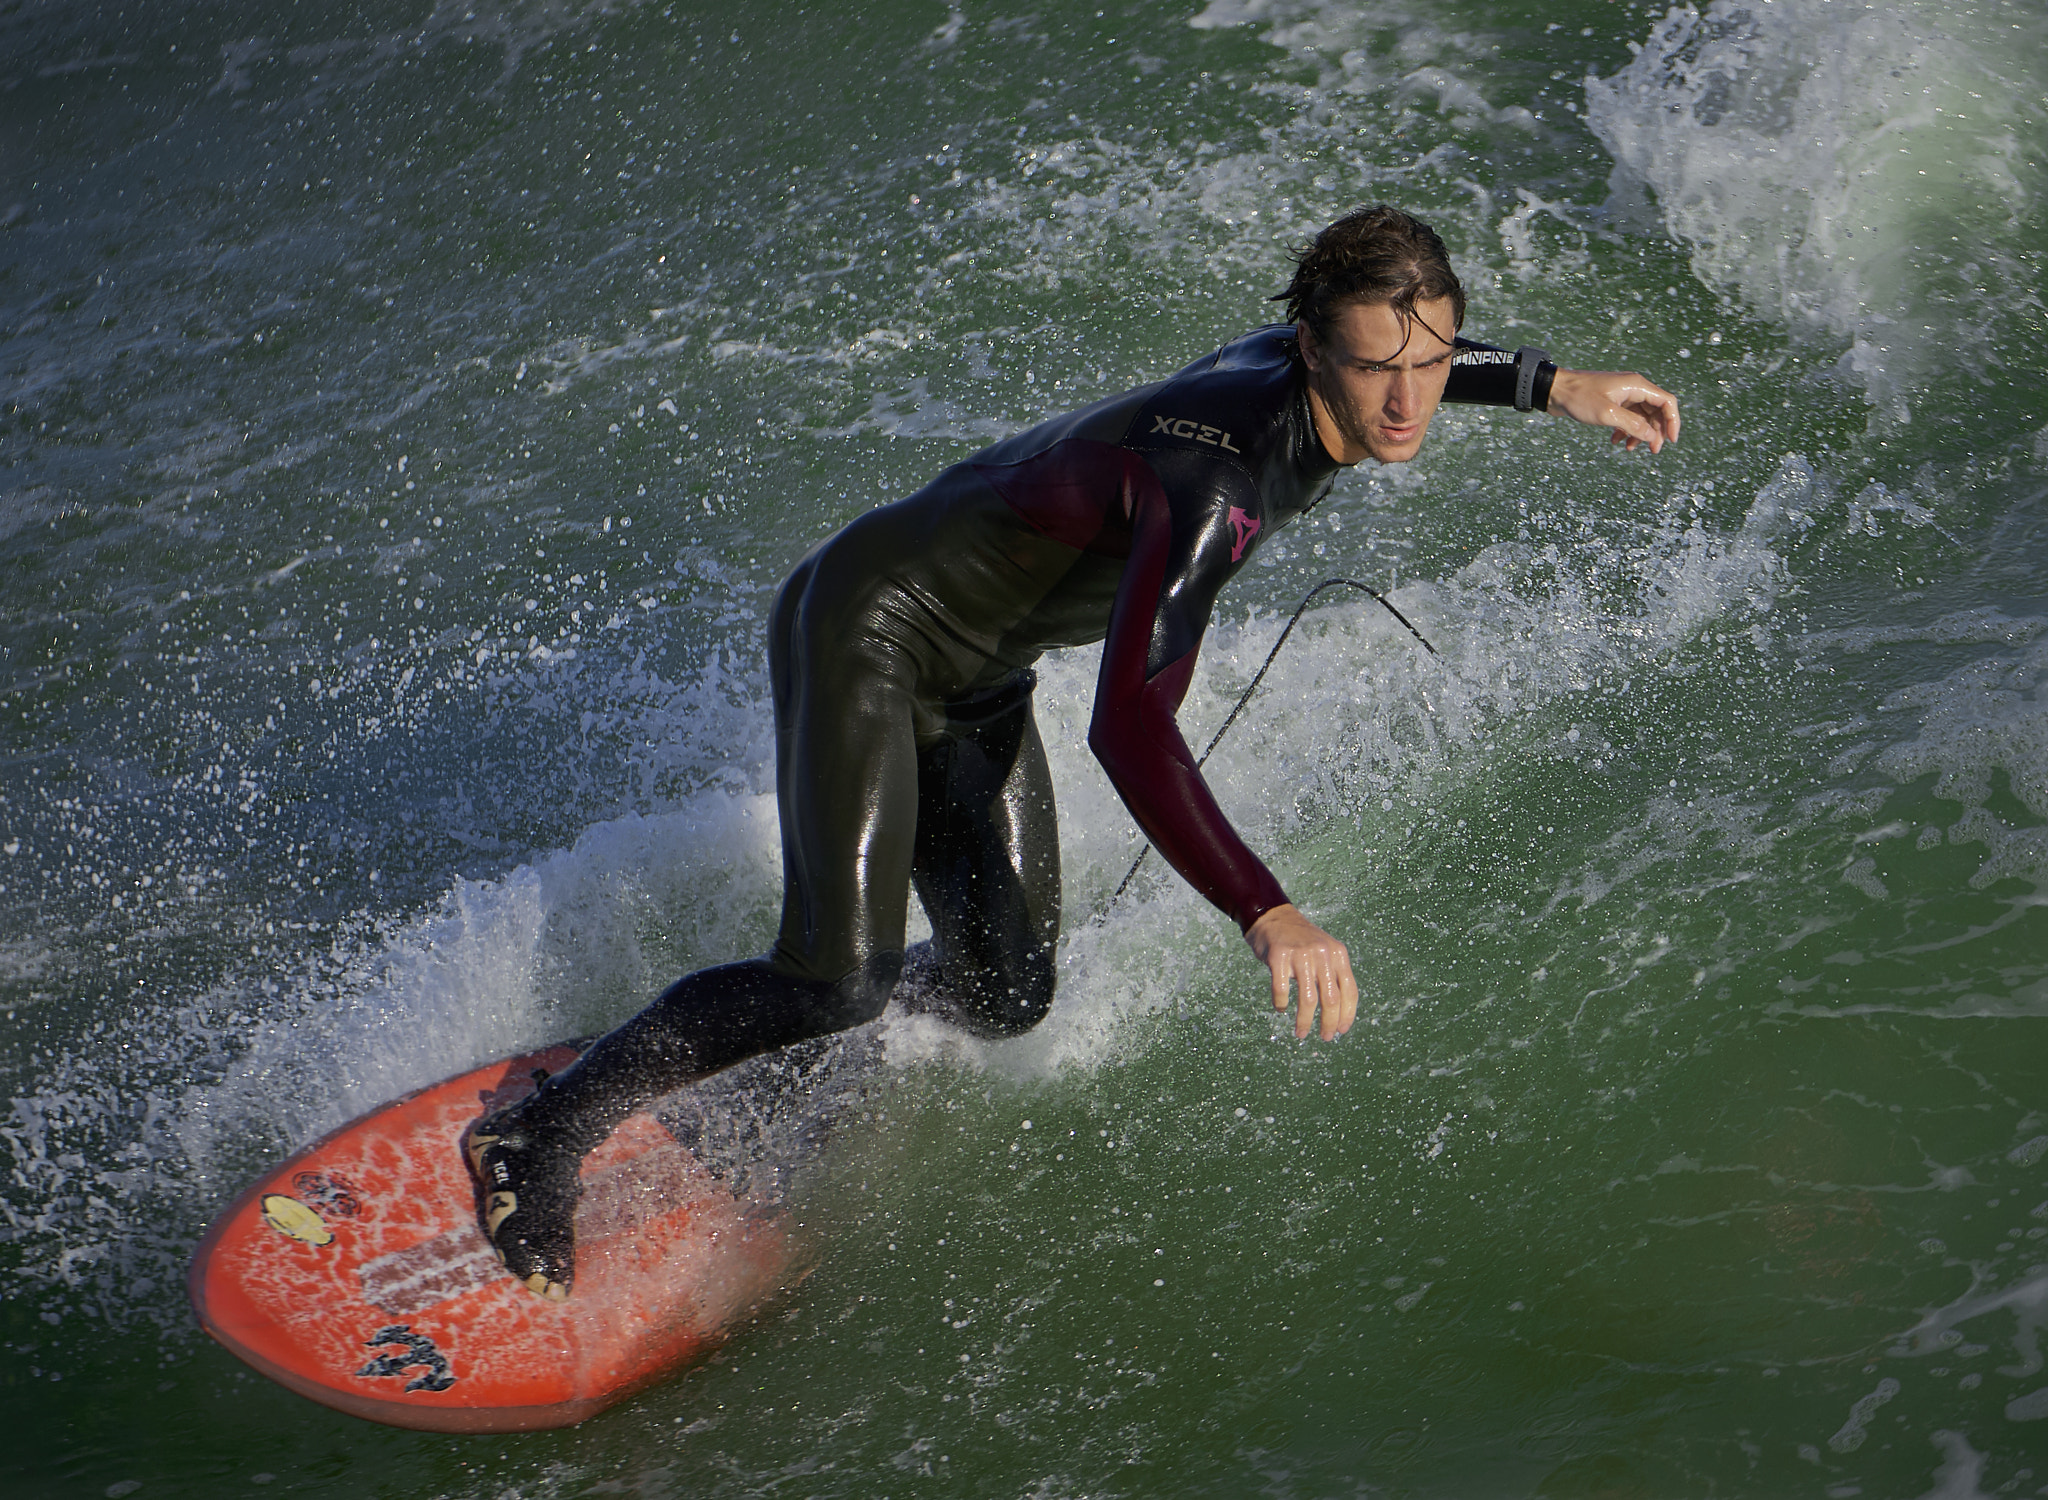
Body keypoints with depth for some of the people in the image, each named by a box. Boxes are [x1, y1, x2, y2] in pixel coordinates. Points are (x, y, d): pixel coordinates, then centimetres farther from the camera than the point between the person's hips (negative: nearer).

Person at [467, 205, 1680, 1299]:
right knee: (841, 977, -20)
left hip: (973, 678, 9)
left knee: (1005, 997, 6)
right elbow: (1131, 730, -44)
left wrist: (1552, 384, 14)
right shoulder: (1214, 480, -36)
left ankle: (742, 1069, 31)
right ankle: (540, 1139, -5)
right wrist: (1267, 913, -52)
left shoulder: (1308, 372, -10)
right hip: (870, 628, -9)